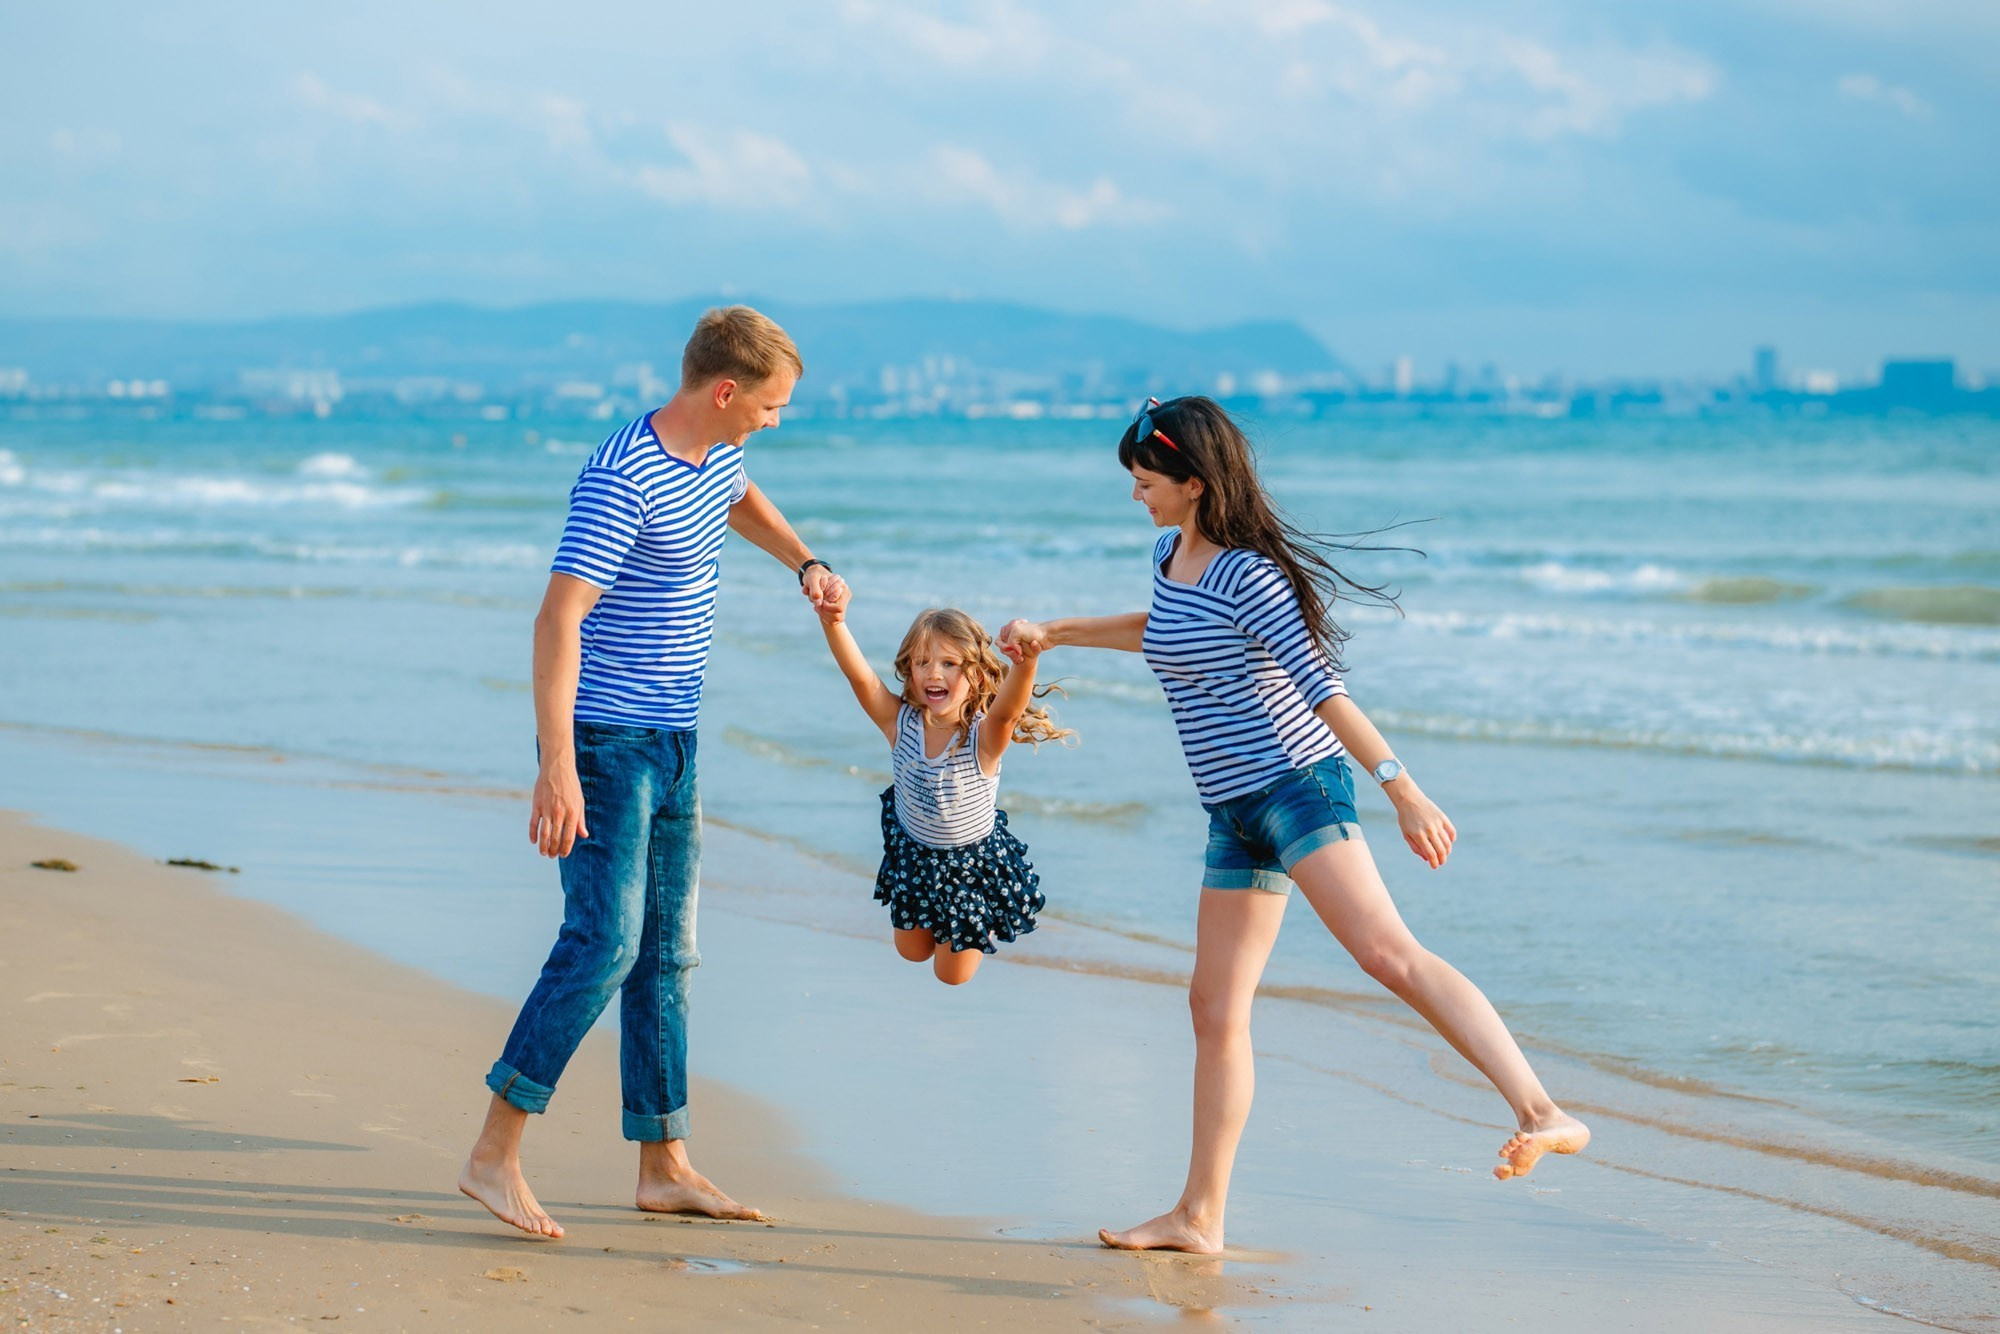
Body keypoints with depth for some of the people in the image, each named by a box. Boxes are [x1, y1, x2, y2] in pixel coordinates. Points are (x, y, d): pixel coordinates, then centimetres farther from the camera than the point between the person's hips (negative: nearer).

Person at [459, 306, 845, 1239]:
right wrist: (557, 768, -34)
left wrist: (805, 565, 16)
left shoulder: (715, 454, 7)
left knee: (665, 953, 11)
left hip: (673, 743, 9)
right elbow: (558, 619, -28)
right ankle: (495, 1155, -12)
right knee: (605, 941, -16)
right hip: (606, 741, -9)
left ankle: (665, 1167, 18)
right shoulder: (621, 482, -21)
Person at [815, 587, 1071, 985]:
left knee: (953, 975, 16)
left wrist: (1026, 662, -78)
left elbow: (1008, 710, -55)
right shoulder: (900, 722, -23)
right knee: (912, 953, 25)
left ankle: (984, 925, 44)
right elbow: (860, 676, -38)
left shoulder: (983, 736, -32)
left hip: (974, 862, -3)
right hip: (913, 856, 3)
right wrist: (834, 622, -58)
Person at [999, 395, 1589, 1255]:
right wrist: (1054, 633, 40)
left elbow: (1322, 687, -21)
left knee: (1387, 952, -27)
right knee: (1216, 1008, 9)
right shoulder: (1172, 553, 14)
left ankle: (1542, 1115, -37)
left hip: (1295, 787, -9)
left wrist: (1401, 789, -26)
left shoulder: (1248, 573, -14)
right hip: (1235, 814, 9)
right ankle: (1199, 1217, 17)